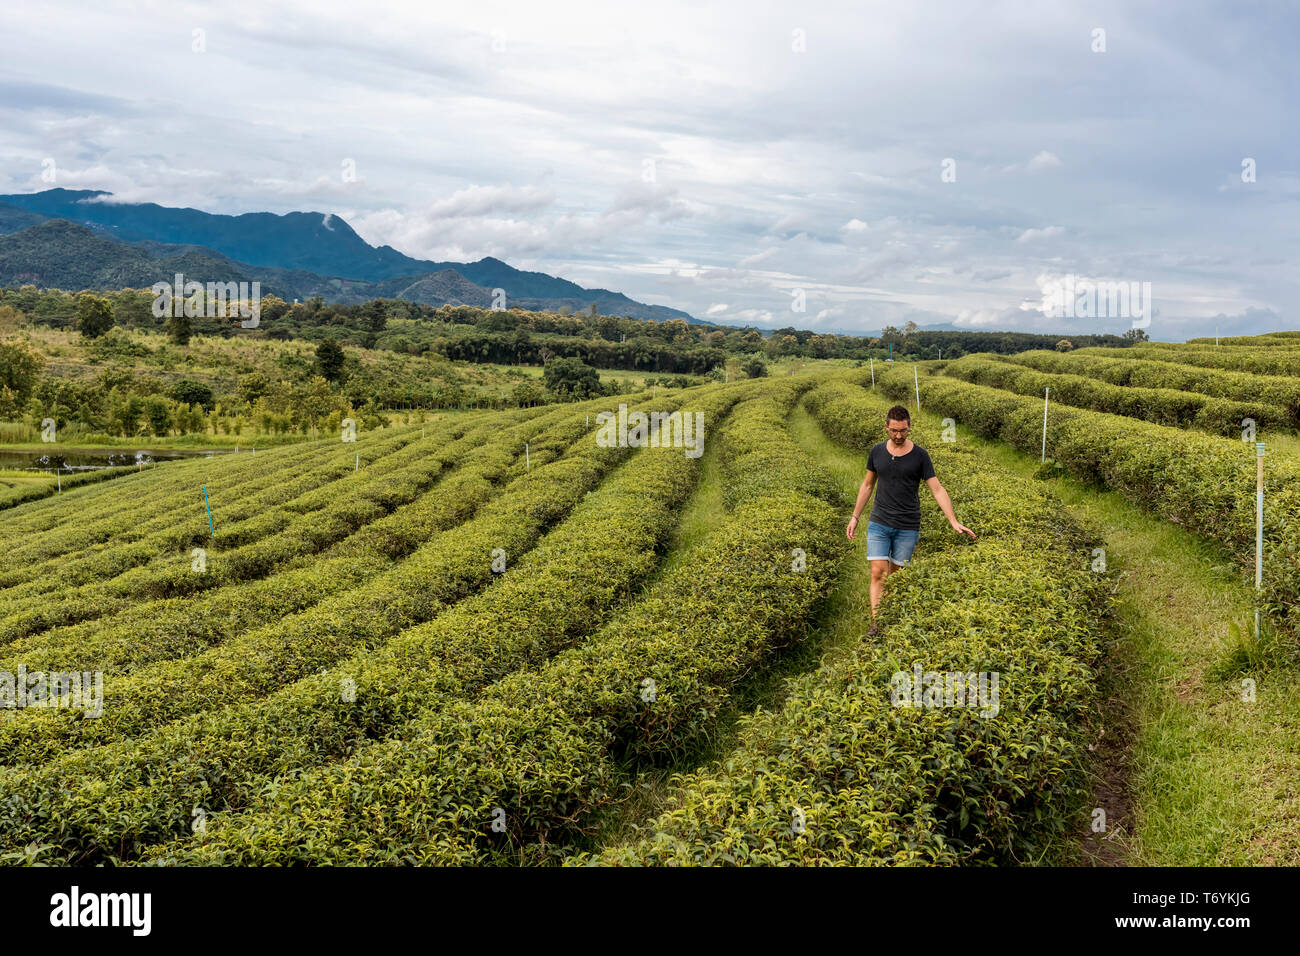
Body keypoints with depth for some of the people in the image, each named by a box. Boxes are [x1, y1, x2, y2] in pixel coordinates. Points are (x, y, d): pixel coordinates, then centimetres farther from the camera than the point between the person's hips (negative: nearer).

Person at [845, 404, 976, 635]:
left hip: (907, 528, -1)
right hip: (879, 524, 1)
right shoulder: (877, 451, 2)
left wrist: (954, 522, -14)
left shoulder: (920, 456, -5)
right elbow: (867, 485, 14)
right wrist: (855, 517, 14)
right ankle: (876, 625, -9)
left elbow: (937, 490, -6)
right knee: (878, 573, -8)